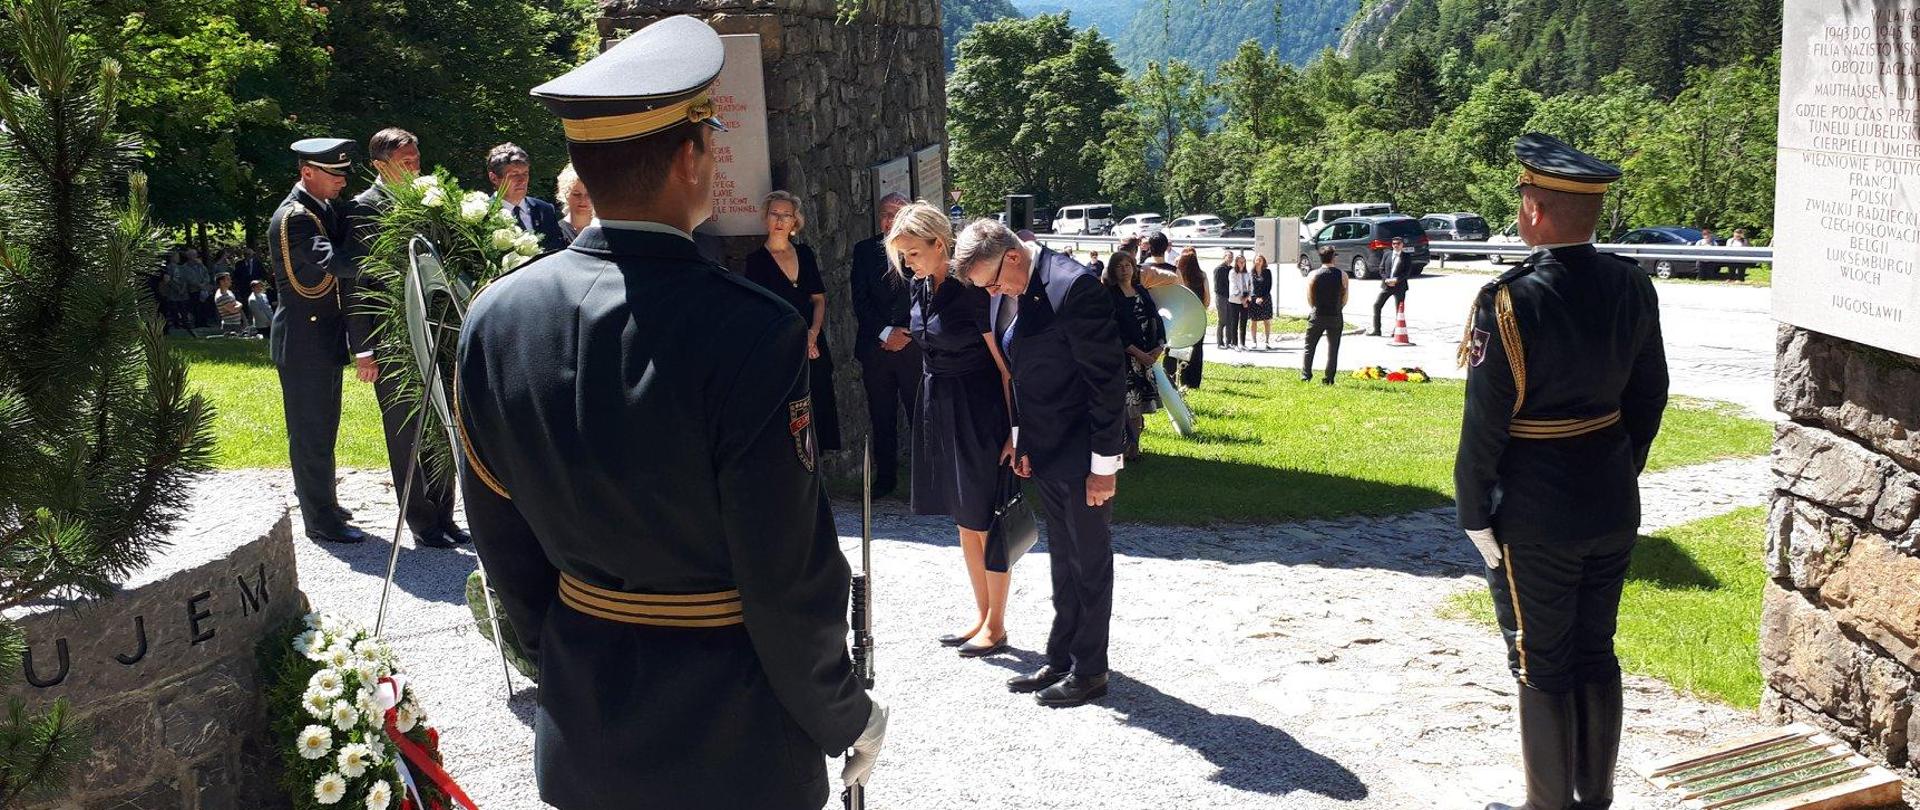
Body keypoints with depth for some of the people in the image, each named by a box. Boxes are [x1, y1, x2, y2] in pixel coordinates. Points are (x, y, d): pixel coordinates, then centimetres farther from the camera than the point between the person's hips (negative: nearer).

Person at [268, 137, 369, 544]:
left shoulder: (327, 208, 12)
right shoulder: (292, 217, -18)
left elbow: (344, 257, 11)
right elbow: (330, 260, -34)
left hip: (325, 335, 9)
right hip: (303, 340, -9)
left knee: (321, 426, 20)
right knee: (311, 430, -2)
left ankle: (321, 501, 34)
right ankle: (320, 520, 5)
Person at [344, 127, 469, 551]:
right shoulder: (363, 209, -6)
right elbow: (355, 284, -8)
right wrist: (363, 349, -13)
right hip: (392, 344, -6)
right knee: (405, 437, 4)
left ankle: (442, 518, 22)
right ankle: (422, 524, 12)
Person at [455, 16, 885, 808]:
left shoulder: (495, 317, -8)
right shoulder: (752, 334, -24)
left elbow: (504, 543, 2)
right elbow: (791, 577, -19)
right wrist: (846, 718, -3)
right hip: (731, 744, -4)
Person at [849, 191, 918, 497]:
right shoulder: (864, 250, 8)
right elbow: (860, 299, 2)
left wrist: (905, 333, -7)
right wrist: (885, 333, -8)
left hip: (912, 344, -2)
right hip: (874, 346, 2)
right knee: (881, 417, 8)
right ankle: (885, 477, 18)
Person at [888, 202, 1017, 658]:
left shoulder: (971, 291, -18)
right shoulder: (920, 287, 5)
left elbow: (1004, 364, -16)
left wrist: (1014, 430, -18)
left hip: (977, 410, -8)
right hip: (937, 406, 8)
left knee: (985, 520, 2)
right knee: (963, 519, 15)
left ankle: (995, 626, 15)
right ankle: (981, 616, 28)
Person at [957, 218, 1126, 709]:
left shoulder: (1075, 286, -22)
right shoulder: (1008, 294, 4)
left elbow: (1107, 378, -21)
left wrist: (1104, 463, -18)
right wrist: (1020, 439, 9)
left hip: (1083, 456, -8)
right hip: (1045, 454, 8)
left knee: (1090, 562, 5)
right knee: (1063, 561, 18)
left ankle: (1089, 671, 18)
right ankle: (1061, 660, 29)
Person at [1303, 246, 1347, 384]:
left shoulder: (1313, 275, -6)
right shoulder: (1342, 275, -4)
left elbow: (1310, 299, -1)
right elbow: (1345, 299, 1)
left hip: (1317, 316, 0)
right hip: (1336, 317, 0)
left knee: (1309, 346, 11)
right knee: (1333, 348, 8)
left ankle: (1305, 375, 8)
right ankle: (1329, 379, 7)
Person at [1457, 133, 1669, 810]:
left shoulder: (1511, 301, -21)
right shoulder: (1632, 287, -2)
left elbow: (1485, 423, -18)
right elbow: (1649, 396, 8)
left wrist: (1475, 514, -6)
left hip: (1534, 522, -6)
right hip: (1613, 510, 6)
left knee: (1542, 669, 7)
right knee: (1596, 655, 18)